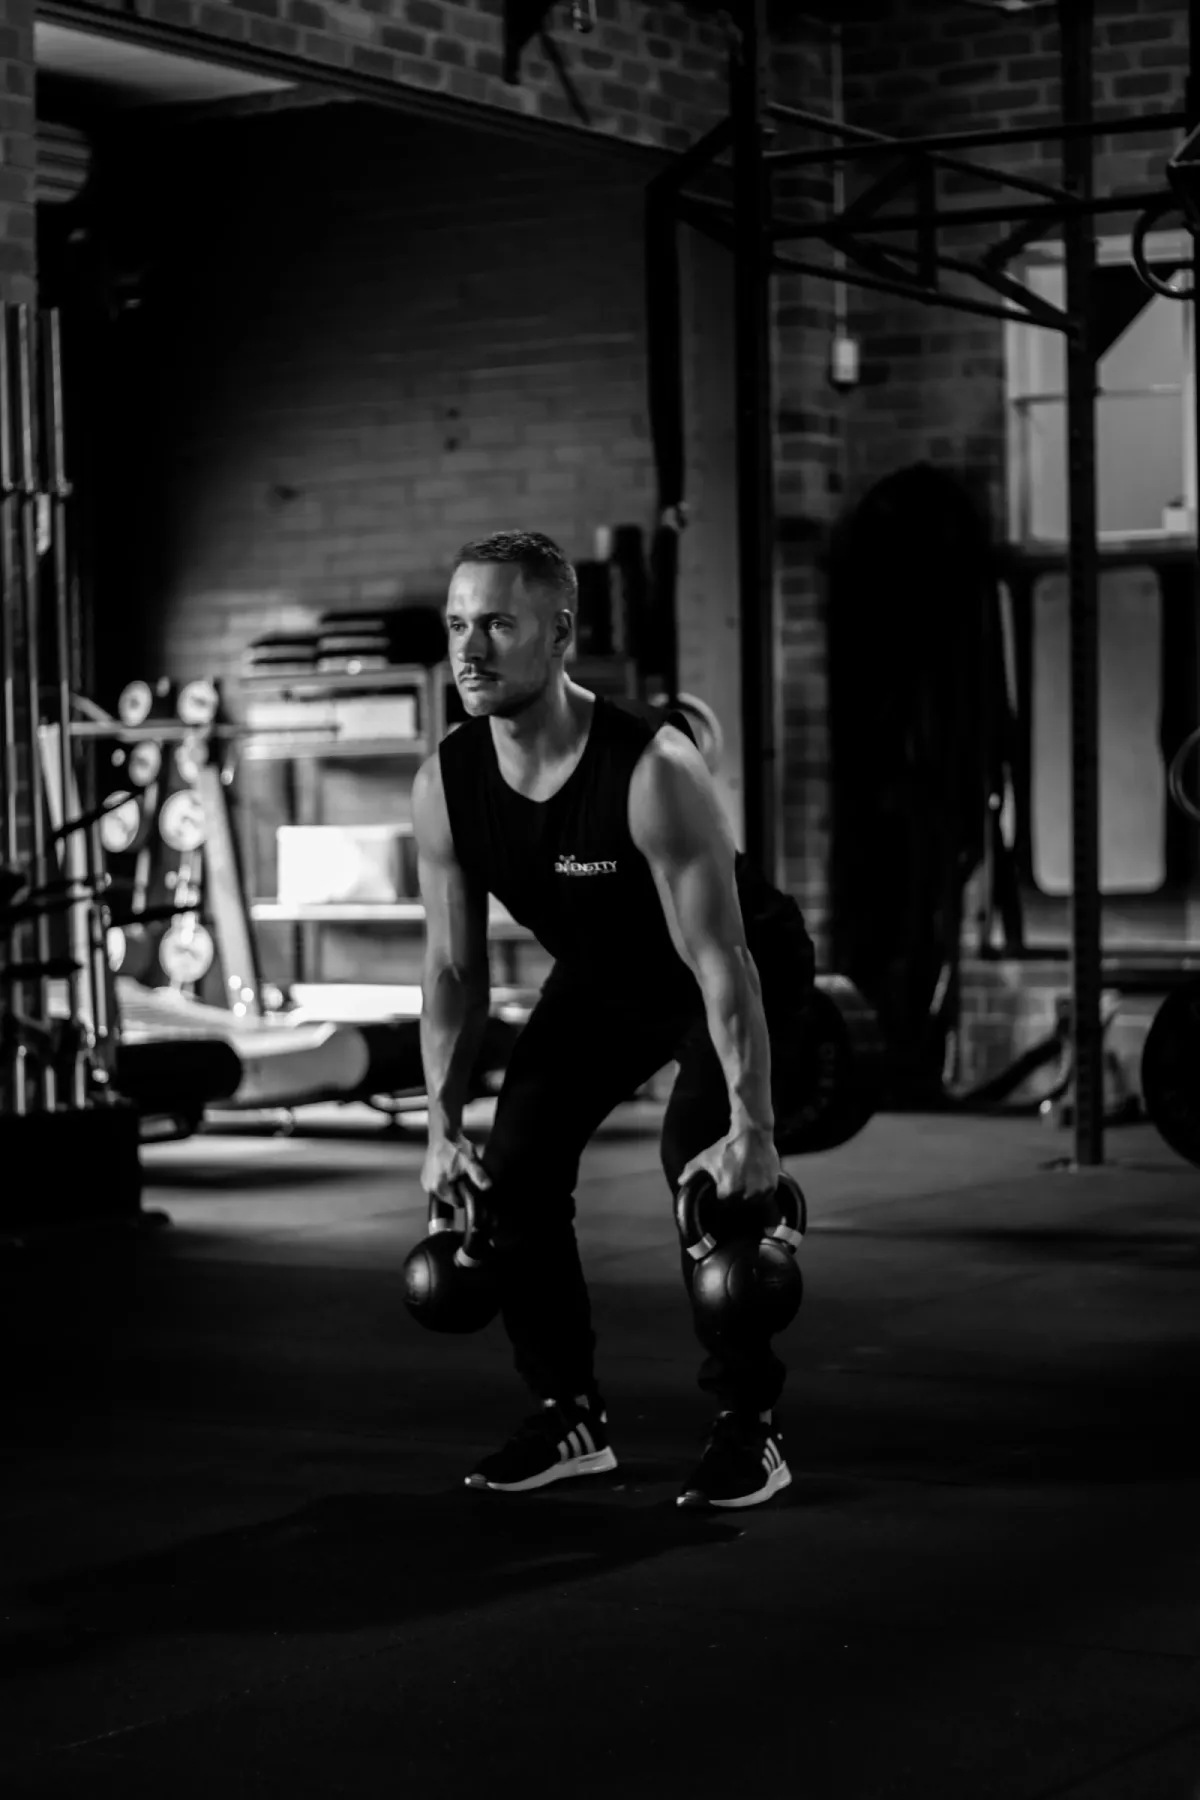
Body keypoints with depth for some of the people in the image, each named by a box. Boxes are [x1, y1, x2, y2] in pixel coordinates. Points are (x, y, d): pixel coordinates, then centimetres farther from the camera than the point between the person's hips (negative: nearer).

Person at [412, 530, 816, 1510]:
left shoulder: (652, 771, -36)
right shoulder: (444, 786, -18)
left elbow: (718, 962, -34)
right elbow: (454, 967, -7)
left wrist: (753, 1128, -34)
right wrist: (443, 1124, -8)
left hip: (743, 966, -6)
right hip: (602, 976, 6)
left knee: (707, 1166, -24)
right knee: (512, 1166, -5)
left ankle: (750, 1427, -8)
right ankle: (570, 1416, 10)